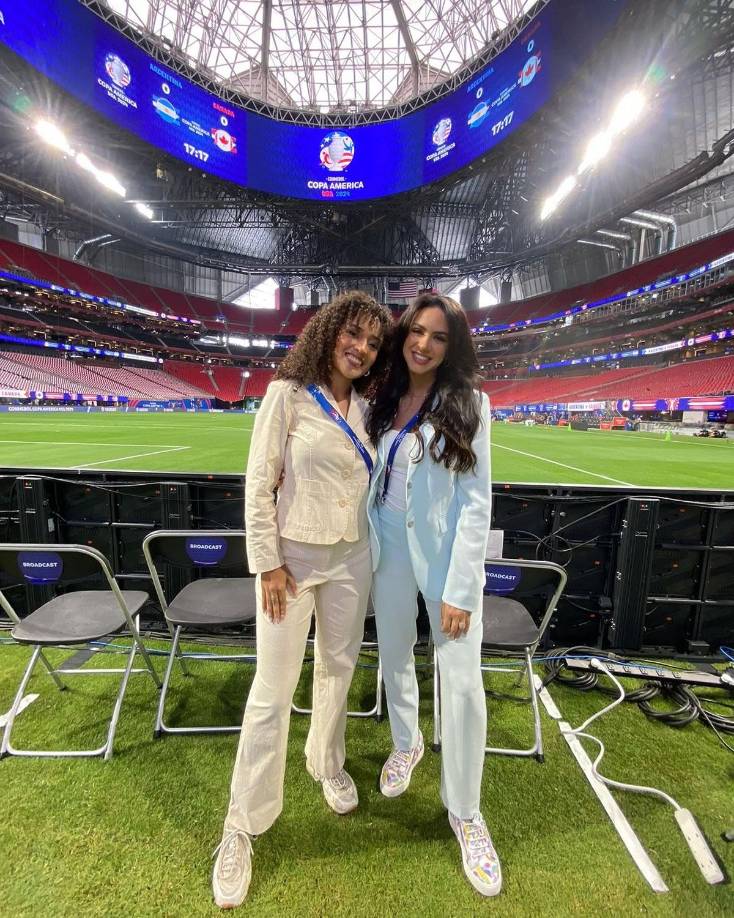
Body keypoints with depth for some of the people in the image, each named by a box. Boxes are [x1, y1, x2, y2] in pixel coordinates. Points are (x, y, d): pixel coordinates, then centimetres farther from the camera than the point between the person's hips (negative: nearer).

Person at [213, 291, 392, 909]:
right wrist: (268, 563, -13)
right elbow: (258, 484, -11)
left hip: (351, 558, 5)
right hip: (292, 557, -4)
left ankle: (328, 763, 47)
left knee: (338, 669, 19)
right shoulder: (288, 394, -9)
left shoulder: (365, 409, 5)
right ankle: (242, 829, 26)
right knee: (273, 691, 3)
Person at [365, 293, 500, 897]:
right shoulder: (384, 399, 4)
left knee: (463, 684, 3)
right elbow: (373, 476, 8)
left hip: (445, 553, -4)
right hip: (389, 548, 4)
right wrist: (368, 549, 4)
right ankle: (406, 745, 50)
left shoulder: (468, 404, -9)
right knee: (395, 657, 20)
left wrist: (460, 589, -15)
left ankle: (464, 811, 29)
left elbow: (477, 501, -12)